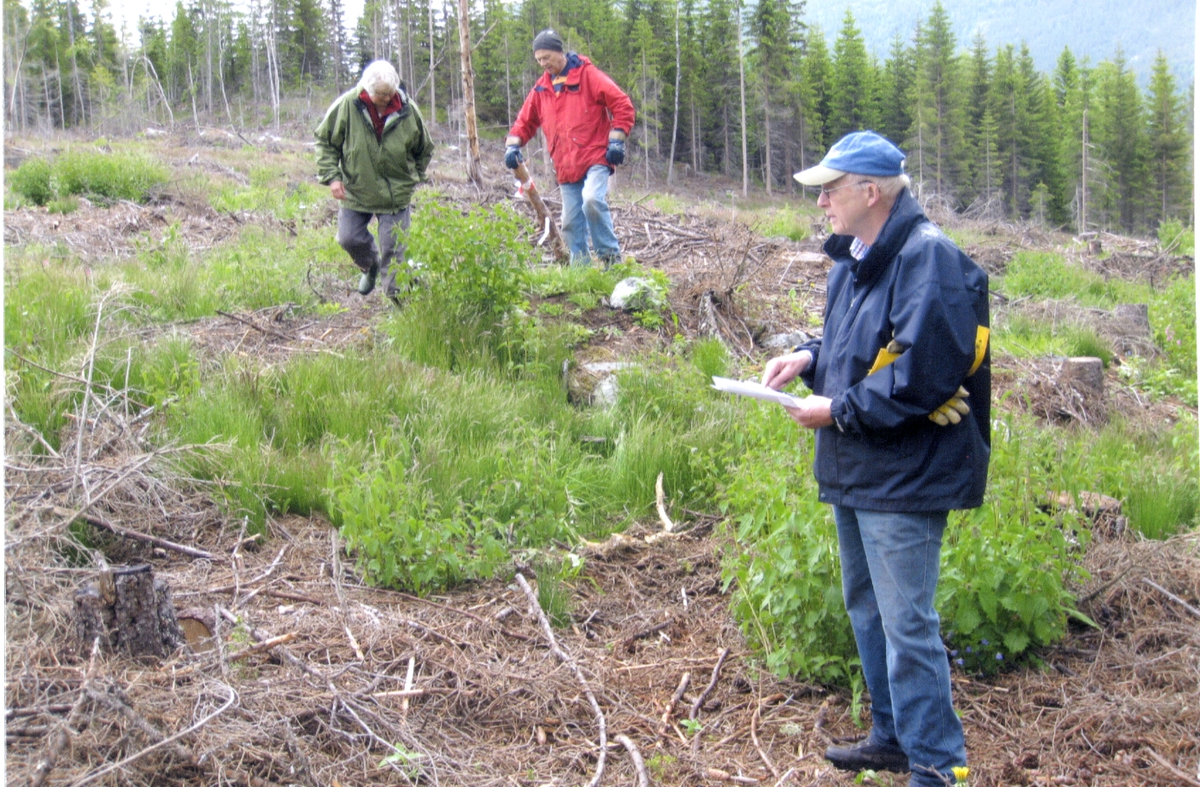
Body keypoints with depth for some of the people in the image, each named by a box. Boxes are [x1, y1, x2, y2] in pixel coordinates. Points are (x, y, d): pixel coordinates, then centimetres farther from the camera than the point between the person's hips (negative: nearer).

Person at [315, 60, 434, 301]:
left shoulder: (407, 110, -9)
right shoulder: (347, 105, -13)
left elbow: (425, 150, 8)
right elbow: (325, 141, -1)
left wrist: (412, 179, 8)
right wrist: (331, 176, -9)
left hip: (396, 194, -1)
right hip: (355, 190, 1)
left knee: (393, 250, -2)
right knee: (349, 239, 6)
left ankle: (396, 296, 13)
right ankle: (370, 267, 38)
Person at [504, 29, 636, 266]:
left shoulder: (587, 75, -2)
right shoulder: (542, 88, 14)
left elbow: (622, 105, -5)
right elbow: (525, 121, 19)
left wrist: (616, 140, -11)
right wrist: (513, 145, 1)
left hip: (595, 158, -6)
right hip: (565, 166, 6)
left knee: (592, 200, -29)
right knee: (571, 223, 4)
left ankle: (611, 256, -15)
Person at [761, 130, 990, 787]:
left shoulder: (927, 258, -19)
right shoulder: (854, 259, 12)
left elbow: (923, 373, -25)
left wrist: (839, 410, -19)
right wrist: (809, 357, 5)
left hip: (904, 474, -10)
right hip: (853, 467, 10)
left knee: (906, 623, -6)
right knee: (866, 610, 20)